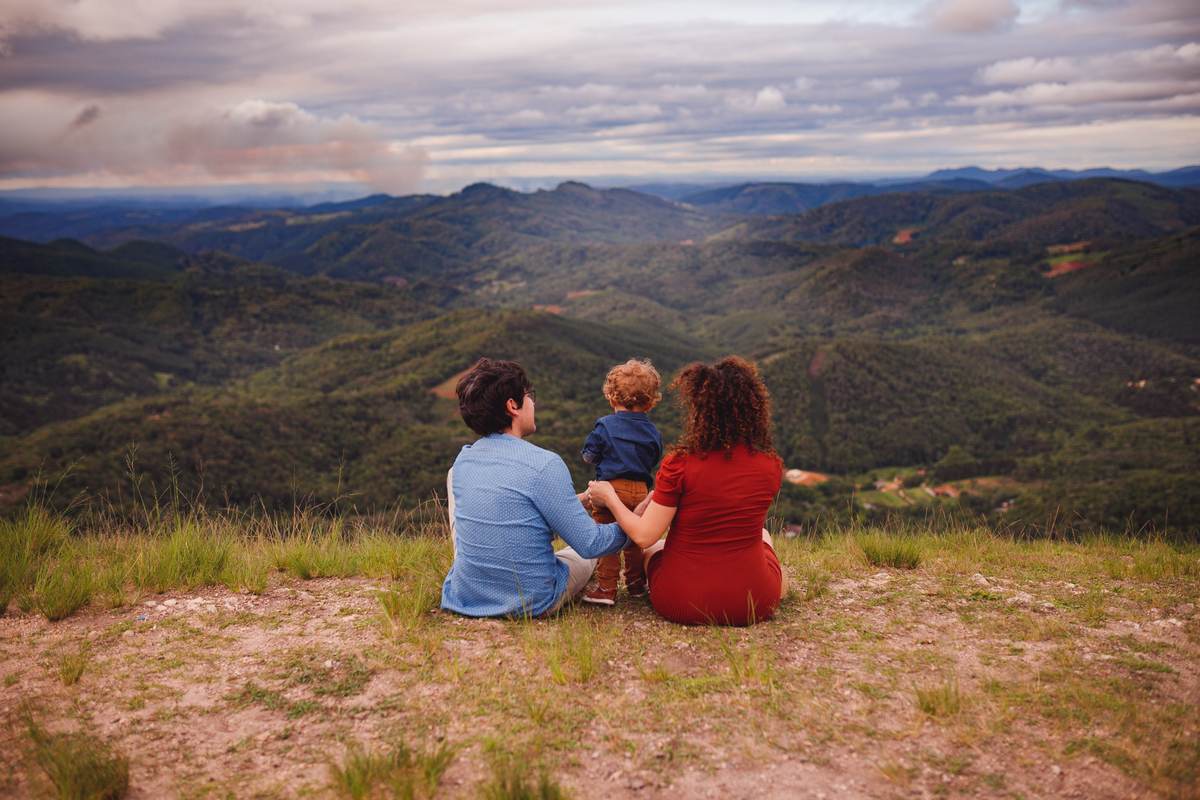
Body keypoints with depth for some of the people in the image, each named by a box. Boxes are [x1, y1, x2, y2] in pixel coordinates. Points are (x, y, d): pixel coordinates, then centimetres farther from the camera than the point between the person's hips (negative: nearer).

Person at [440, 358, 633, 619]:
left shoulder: (462, 462, -1)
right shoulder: (544, 465, -21)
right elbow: (590, 544, -17)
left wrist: (576, 500, 22)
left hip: (463, 598, 4)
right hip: (532, 605, -4)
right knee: (585, 553, 27)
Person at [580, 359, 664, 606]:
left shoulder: (605, 426, -4)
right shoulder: (652, 432, 6)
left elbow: (589, 455, 1)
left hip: (611, 488, -4)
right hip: (641, 491, 4)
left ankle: (606, 588, -3)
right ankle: (636, 584, 30)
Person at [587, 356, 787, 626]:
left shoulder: (680, 463, -19)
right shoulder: (771, 466, -7)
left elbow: (644, 536, -15)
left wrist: (609, 498, 4)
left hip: (682, 605, -2)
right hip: (753, 604, 2)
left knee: (652, 550, 33)